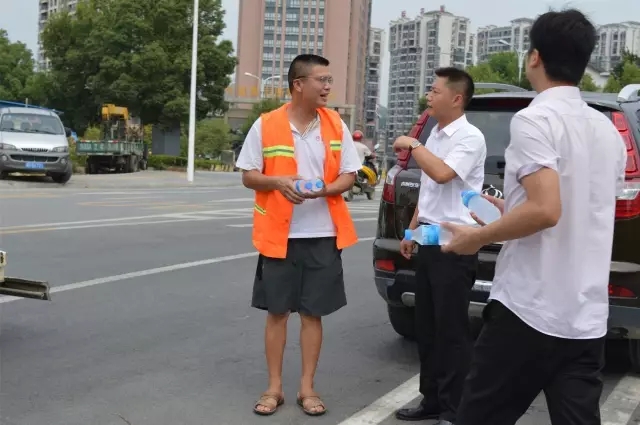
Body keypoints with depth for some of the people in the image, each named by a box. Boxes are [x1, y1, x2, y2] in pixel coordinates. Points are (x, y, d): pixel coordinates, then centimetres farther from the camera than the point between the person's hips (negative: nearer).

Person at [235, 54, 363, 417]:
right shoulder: (265, 125, -4)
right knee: (277, 312, 7)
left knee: (313, 314, 7)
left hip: (323, 235, 1)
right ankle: (274, 387, 20)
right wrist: (277, 182, -20)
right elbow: (249, 176, 1)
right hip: (279, 235, -1)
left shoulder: (337, 125, 1)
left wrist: (325, 189, -17)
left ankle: (307, 387, 20)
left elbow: (348, 176, 4)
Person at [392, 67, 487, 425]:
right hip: (429, 238, 9)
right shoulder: (435, 135, 13)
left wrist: (413, 145, -14)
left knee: (452, 329, -1)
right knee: (427, 326, 14)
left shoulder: (471, 137, -12)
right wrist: (412, 230, 21)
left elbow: (442, 174, -28)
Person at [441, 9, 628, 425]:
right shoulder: (608, 130, 14)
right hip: (587, 319, 7)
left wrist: (478, 237, -8)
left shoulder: (535, 119, -11)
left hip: (530, 311, -7)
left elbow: (546, 210, -22)